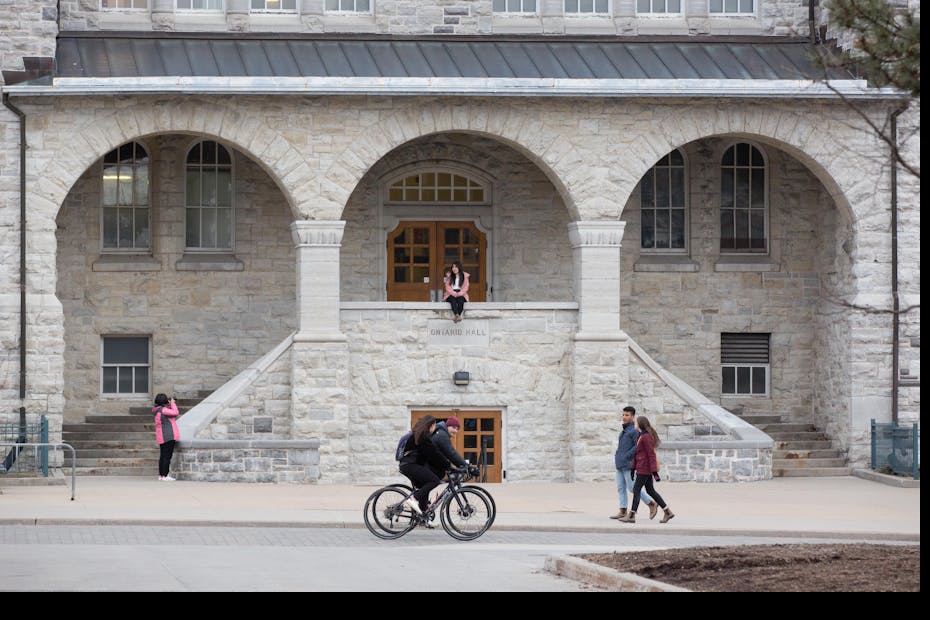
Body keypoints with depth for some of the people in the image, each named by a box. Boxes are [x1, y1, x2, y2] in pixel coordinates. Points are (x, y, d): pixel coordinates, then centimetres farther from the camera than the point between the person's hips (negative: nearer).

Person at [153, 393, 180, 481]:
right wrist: (173, 403, -5)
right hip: (168, 436, -10)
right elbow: (175, 413, -19)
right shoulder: (162, 410, -15)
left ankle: (161, 475, 19)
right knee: (167, 456, -10)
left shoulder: (157, 410, 15)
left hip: (162, 437, 10)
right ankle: (165, 476, -13)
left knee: (163, 456, 15)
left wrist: (171, 405, 13)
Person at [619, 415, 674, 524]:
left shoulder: (645, 437, -17)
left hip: (644, 468, -10)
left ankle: (631, 516, 0)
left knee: (636, 490, -4)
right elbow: (637, 453, 20)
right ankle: (668, 512, 11)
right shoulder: (641, 436, 14)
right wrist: (633, 468, 22)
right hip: (646, 469, 10)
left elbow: (651, 454, -20)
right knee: (650, 490, 11)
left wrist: (654, 471, -21)